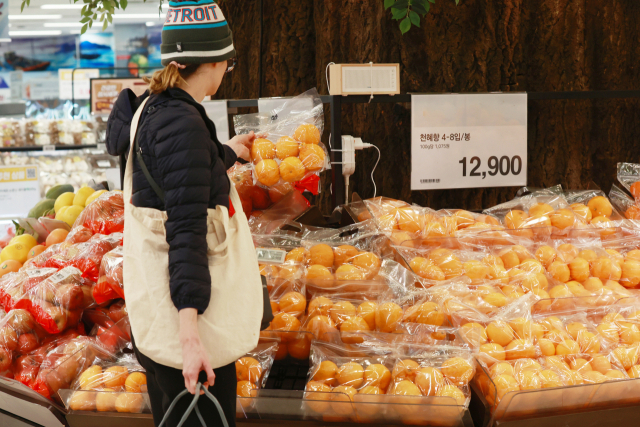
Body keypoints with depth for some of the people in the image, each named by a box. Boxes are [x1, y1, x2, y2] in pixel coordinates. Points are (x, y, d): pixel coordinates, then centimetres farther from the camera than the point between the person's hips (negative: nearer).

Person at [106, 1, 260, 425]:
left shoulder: (154, 108, 7)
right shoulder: (183, 126, -22)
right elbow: (186, 229, -29)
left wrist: (228, 151, 46)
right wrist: (189, 331, -33)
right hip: (179, 305, -10)